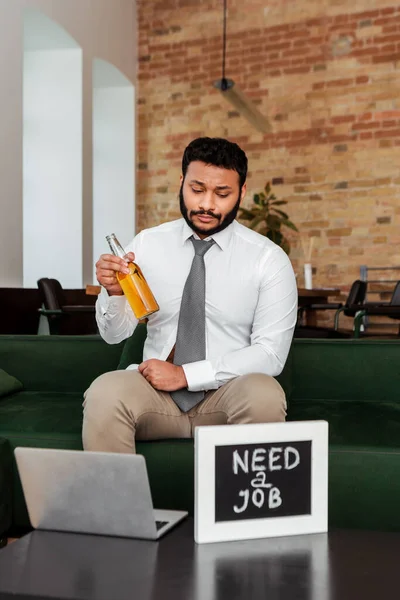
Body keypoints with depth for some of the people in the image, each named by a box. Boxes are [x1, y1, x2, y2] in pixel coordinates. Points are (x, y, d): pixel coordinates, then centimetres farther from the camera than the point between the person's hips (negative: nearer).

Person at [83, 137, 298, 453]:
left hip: (228, 394, -1)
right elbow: (114, 333, 3)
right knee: (104, 393, -30)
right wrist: (113, 292, -20)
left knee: (263, 396, -34)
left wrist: (185, 374, -17)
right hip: (156, 389, 1)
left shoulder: (269, 259, -3)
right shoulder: (147, 244, 3)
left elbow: (270, 353, -9)